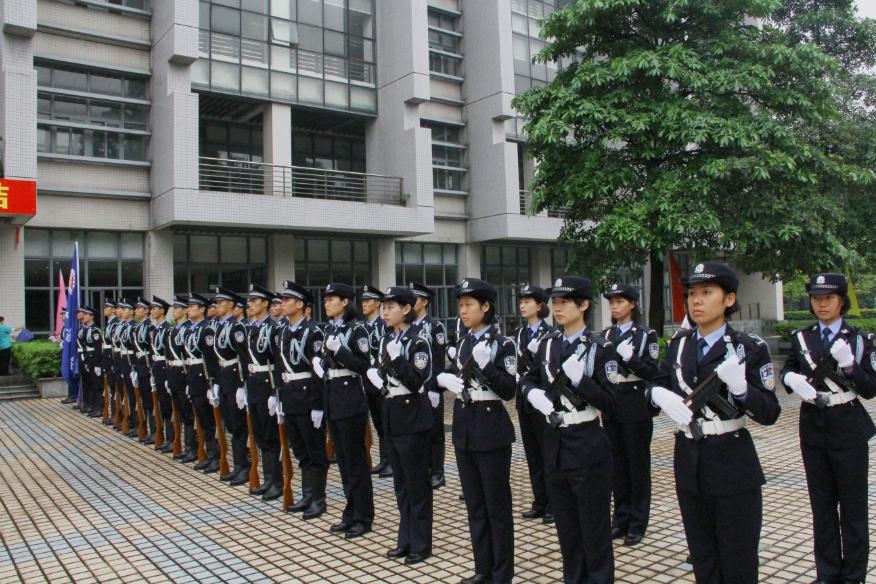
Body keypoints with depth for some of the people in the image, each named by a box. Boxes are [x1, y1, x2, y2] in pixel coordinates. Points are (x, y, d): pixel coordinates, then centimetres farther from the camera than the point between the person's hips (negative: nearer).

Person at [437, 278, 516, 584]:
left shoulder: (502, 344, -9)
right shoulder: (463, 343, 9)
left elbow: (509, 391, -13)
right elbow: (447, 374, 14)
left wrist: (485, 365, -26)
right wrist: (445, 378, -8)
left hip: (491, 430, -6)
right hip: (464, 428, 6)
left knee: (497, 504, 5)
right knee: (474, 502, 14)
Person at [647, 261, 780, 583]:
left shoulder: (749, 347, -10)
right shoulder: (679, 343, 4)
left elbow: (769, 414, -11)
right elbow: (654, 384, 10)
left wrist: (740, 387, -30)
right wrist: (660, 394, -13)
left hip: (733, 468, -4)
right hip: (689, 462, 4)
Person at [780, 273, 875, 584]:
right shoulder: (801, 337, 5)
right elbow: (788, 370, 10)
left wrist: (849, 364, -24)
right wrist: (792, 378, -13)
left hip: (848, 429, -3)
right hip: (813, 429, 3)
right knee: (822, 504, 12)